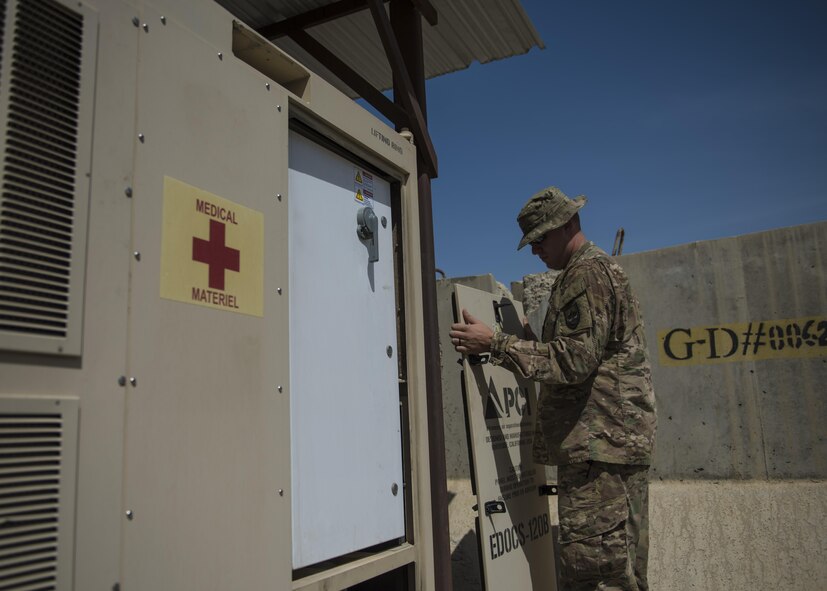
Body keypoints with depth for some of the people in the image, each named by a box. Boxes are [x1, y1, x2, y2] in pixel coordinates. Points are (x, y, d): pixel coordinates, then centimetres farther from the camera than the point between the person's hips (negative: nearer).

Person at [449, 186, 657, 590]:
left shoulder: (587, 273, -10)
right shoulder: (599, 269, 24)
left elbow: (575, 358, -20)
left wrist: (495, 343, -21)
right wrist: (531, 339, 18)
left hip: (601, 443, -11)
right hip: (610, 440, 11)